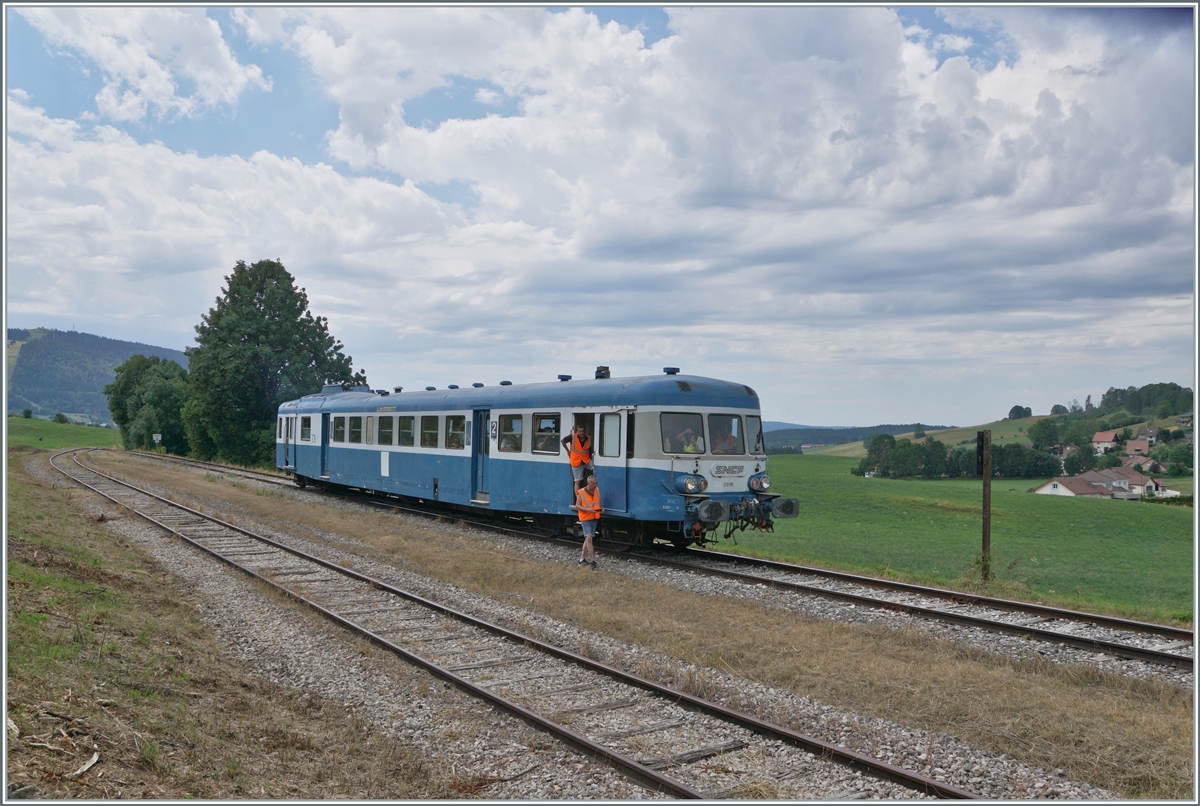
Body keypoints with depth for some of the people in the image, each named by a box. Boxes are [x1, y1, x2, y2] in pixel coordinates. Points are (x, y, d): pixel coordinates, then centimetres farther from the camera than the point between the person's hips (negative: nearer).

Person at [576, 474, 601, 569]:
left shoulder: (597, 490, 4)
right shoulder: (581, 492, -12)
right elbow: (577, 506, -10)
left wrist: (601, 509, -4)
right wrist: (588, 510, -23)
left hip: (595, 518, 6)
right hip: (585, 518, -6)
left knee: (587, 539, 12)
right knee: (589, 538, -14)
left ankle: (582, 559, 22)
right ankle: (593, 561, -15)